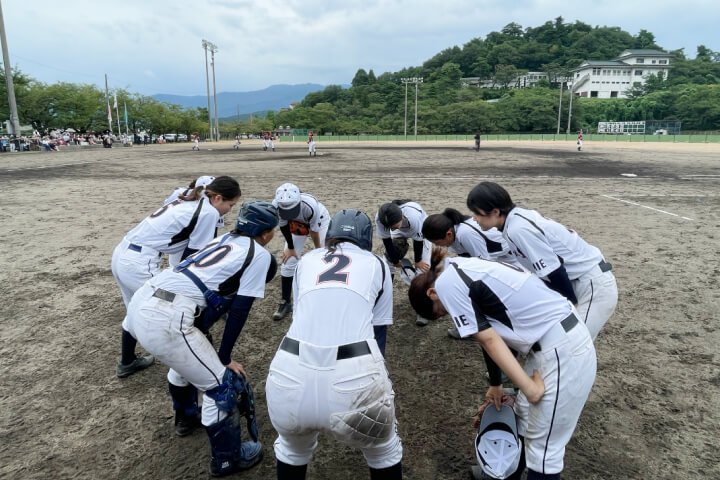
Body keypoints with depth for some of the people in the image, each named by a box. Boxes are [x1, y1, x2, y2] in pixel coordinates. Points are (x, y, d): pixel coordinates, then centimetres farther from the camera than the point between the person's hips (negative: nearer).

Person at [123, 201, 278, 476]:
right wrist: (225, 358, 10)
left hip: (140, 304, 9)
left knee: (187, 357, 35)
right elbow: (238, 311, -1)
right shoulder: (260, 255, 2)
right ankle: (227, 459, 24)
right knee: (222, 384, 6)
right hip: (165, 320, -9)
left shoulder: (224, 240, 23)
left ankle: (186, 417, 56)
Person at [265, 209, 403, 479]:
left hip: (291, 374, 2)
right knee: (384, 452, 30)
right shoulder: (375, 264, 19)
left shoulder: (306, 260, 24)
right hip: (355, 374, -2)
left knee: (293, 449, 35)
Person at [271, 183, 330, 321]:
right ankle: (286, 303, 10)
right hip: (295, 226, 3)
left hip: (319, 222, -3)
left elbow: (314, 230, -26)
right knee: (288, 262, -2)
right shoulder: (276, 206, -34)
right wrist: (290, 247, -3)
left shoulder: (310, 205, -43)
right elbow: (284, 226, -14)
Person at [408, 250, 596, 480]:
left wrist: (530, 389, -7)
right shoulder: (465, 269, 17)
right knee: (522, 420, 23)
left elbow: (488, 340, -13)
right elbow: (491, 336, 24)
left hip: (561, 351, -9)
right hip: (566, 338, 9)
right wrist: (496, 385, 32)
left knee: (542, 447, 5)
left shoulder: (446, 283, -10)